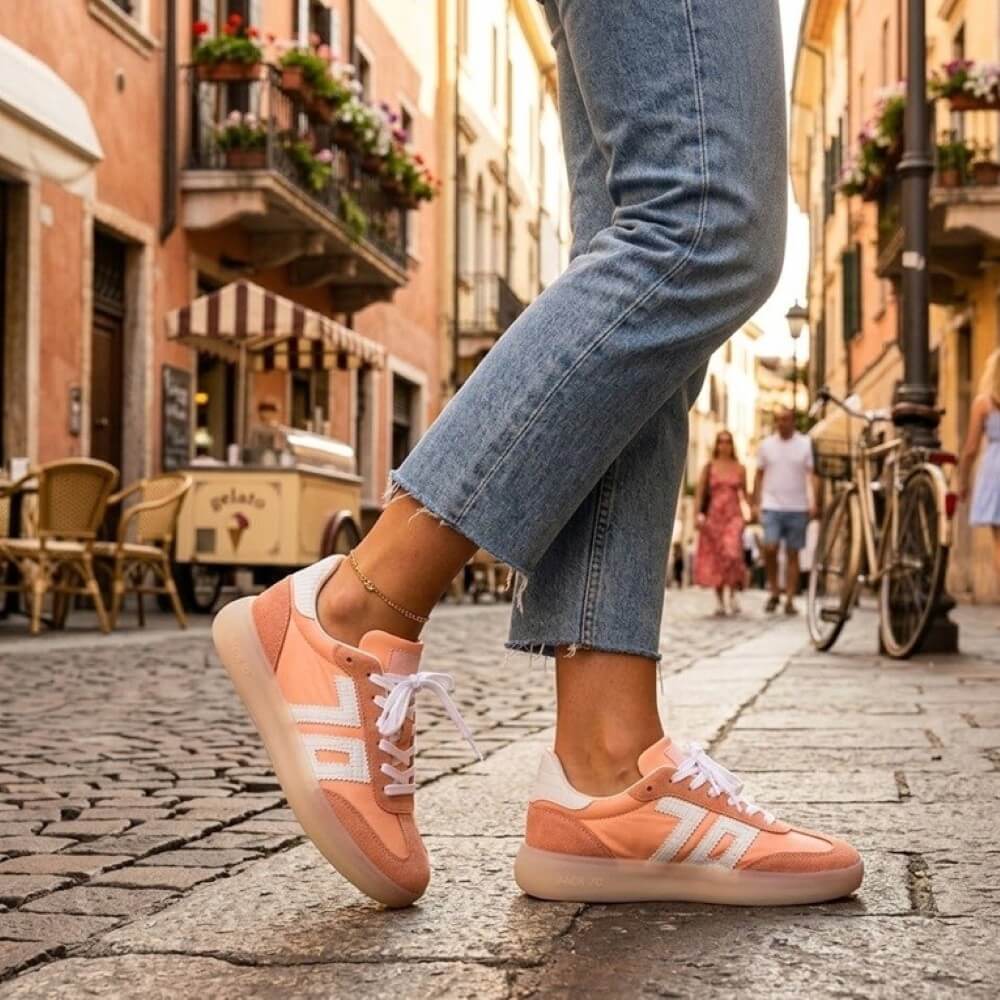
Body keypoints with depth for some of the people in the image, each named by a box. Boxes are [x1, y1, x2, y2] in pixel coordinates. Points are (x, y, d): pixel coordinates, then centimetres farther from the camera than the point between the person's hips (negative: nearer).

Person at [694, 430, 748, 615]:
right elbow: (699, 492, 2)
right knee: (715, 559, 3)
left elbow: (745, 493, 14)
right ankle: (719, 601, 10)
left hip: (733, 516, -1)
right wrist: (699, 514, -9)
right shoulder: (709, 467, 5)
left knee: (732, 553, -21)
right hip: (713, 516, 1)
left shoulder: (739, 468, 7)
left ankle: (733, 593, -6)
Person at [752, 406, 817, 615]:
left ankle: (790, 600, 9)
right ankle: (774, 591, 5)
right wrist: (756, 503, 7)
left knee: (793, 554, 4)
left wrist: (812, 501, -14)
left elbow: (809, 474, -1)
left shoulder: (805, 444, 3)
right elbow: (759, 475, 12)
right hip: (772, 506, 0)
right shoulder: (767, 444, 7)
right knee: (770, 548, -14)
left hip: (797, 508, 0)